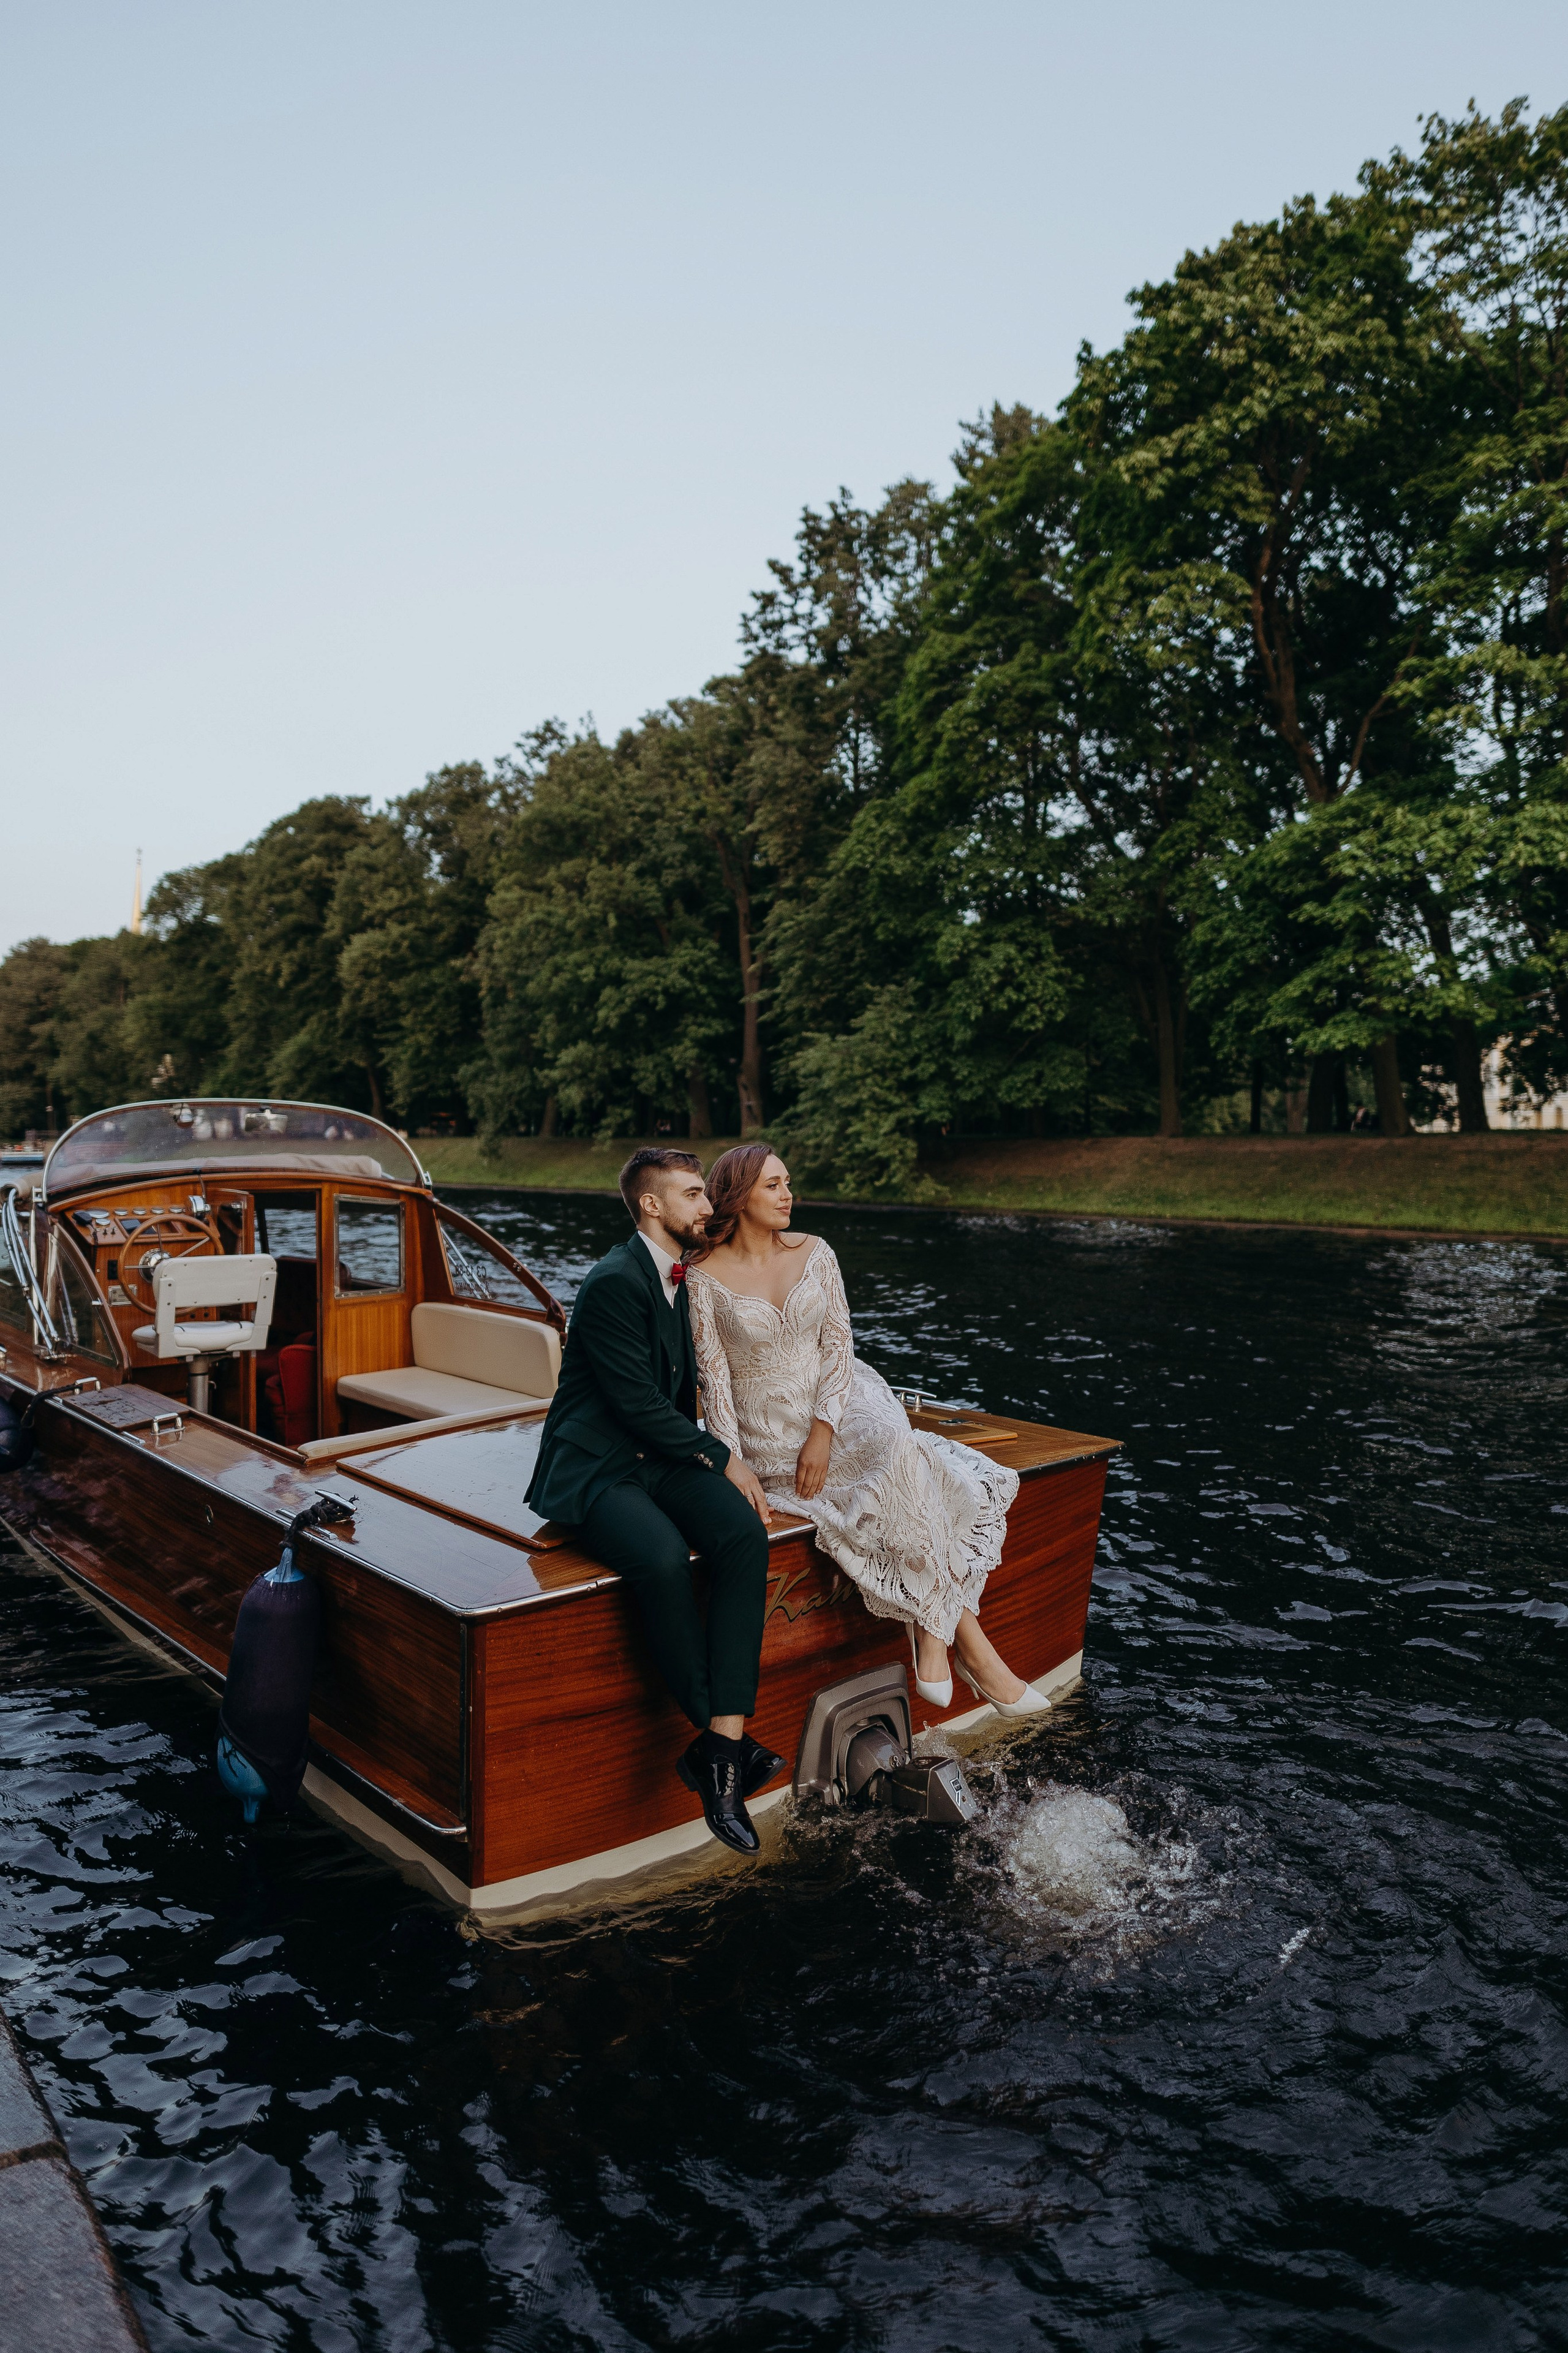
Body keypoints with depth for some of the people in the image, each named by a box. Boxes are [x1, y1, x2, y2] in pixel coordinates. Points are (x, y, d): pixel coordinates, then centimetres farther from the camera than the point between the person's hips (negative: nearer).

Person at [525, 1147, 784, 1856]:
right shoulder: (615, 1282, -15)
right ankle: (722, 1739, -17)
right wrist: (721, 1458, -9)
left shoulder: (679, 1277, 14)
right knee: (663, 1557, -35)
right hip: (596, 1470, -7)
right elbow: (639, 1404, -18)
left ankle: (721, 1746, -24)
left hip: (661, 1458, 8)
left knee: (745, 1534, -22)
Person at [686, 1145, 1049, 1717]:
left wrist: (823, 1432, -12)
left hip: (840, 1410, 4)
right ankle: (969, 1644, -21)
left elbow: (838, 1345, 0)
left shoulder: (814, 1253, 3)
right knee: (905, 1478, -27)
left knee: (906, 1456, -28)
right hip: (768, 1431, -4)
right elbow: (714, 1377, -7)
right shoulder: (705, 1277, -6)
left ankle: (930, 1633, -22)